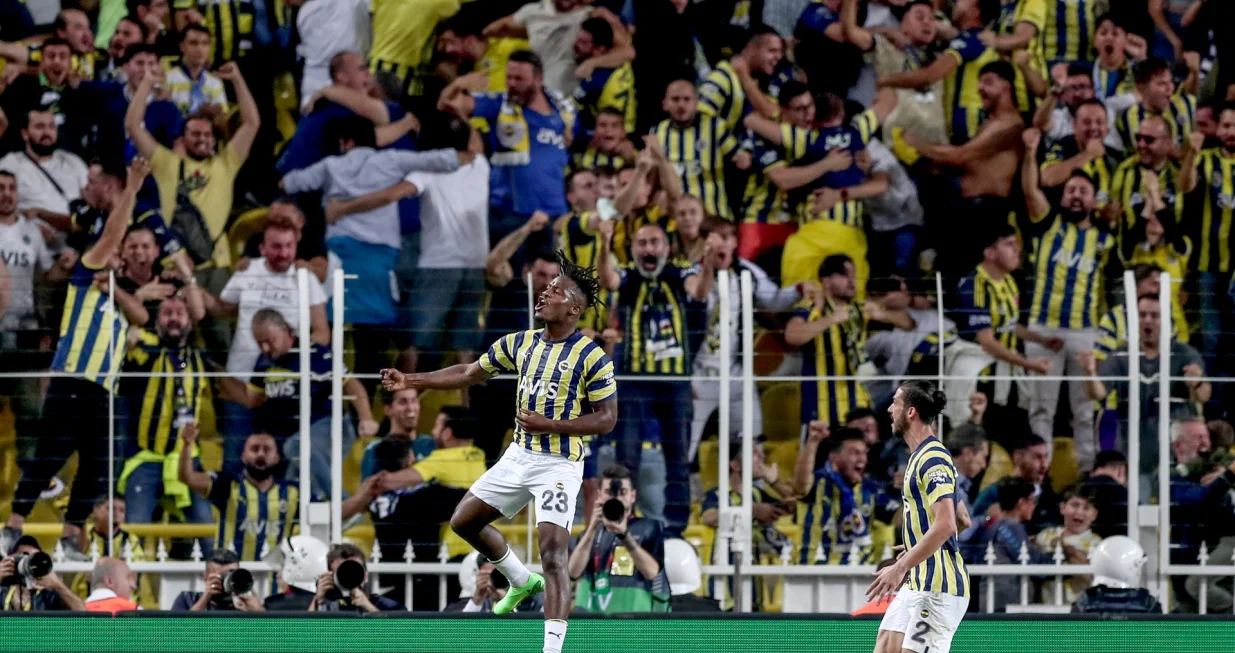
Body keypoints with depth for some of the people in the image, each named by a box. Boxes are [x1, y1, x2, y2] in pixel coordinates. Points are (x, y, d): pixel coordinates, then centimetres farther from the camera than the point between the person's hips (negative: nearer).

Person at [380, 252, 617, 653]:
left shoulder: (591, 357, -13)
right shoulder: (520, 344, 6)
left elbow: (606, 418, -13)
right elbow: (470, 373, 14)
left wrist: (549, 424, -22)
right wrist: (411, 382, 9)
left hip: (559, 465, -8)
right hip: (519, 455, 8)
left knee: (553, 556, -18)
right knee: (464, 521, 17)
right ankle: (522, 582, 37)